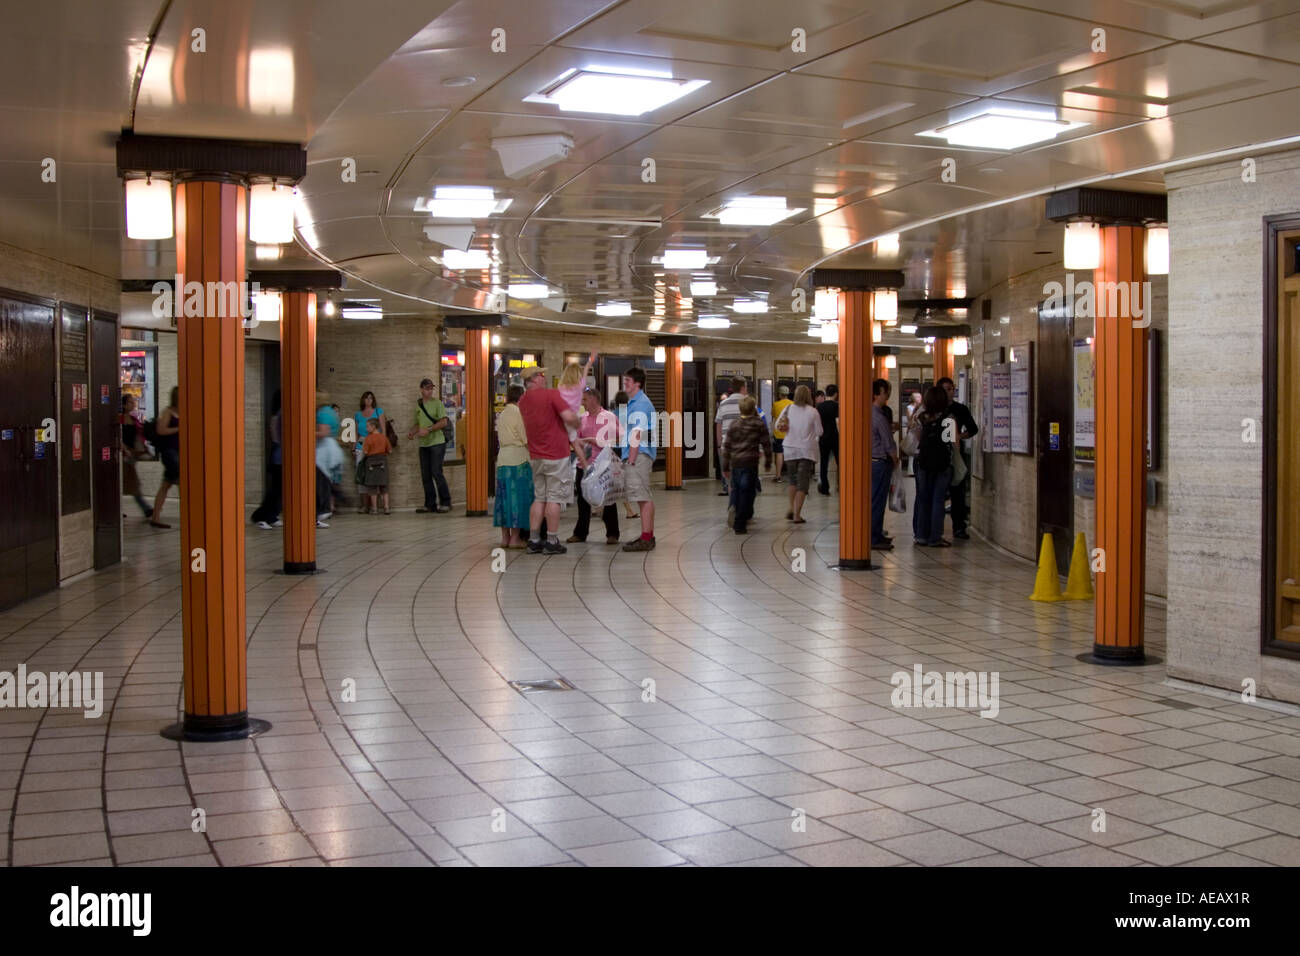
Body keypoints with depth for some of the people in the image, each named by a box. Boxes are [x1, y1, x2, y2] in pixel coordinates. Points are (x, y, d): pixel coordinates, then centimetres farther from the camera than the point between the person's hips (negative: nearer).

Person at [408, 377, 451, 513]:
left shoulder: (437, 403, -3)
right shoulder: (418, 404, 16)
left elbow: (444, 422, -11)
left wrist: (428, 429, -19)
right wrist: (411, 432, 4)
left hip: (437, 442, -6)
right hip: (423, 444, 6)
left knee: (436, 473, -11)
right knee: (425, 475, 5)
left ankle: (446, 503, -3)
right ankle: (430, 505, 11)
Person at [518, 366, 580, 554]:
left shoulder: (523, 401, 10)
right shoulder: (551, 394, -12)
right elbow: (569, 417, -21)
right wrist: (577, 423, 0)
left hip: (535, 457, 6)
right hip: (556, 455, -6)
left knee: (539, 498, 12)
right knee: (554, 498, -1)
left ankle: (534, 540, 10)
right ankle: (551, 542, 0)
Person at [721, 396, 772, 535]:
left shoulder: (734, 425, 9)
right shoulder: (759, 424, 1)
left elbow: (727, 446, 9)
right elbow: (766, 444, 2)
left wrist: (725, 466, 15)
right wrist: (768, 462, 13)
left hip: (735, 462, 3)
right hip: (750, 462, -3)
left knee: (736, 490, 20)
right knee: (747, 493, -1)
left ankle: (733, 509, -4)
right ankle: (740, 525, -3)